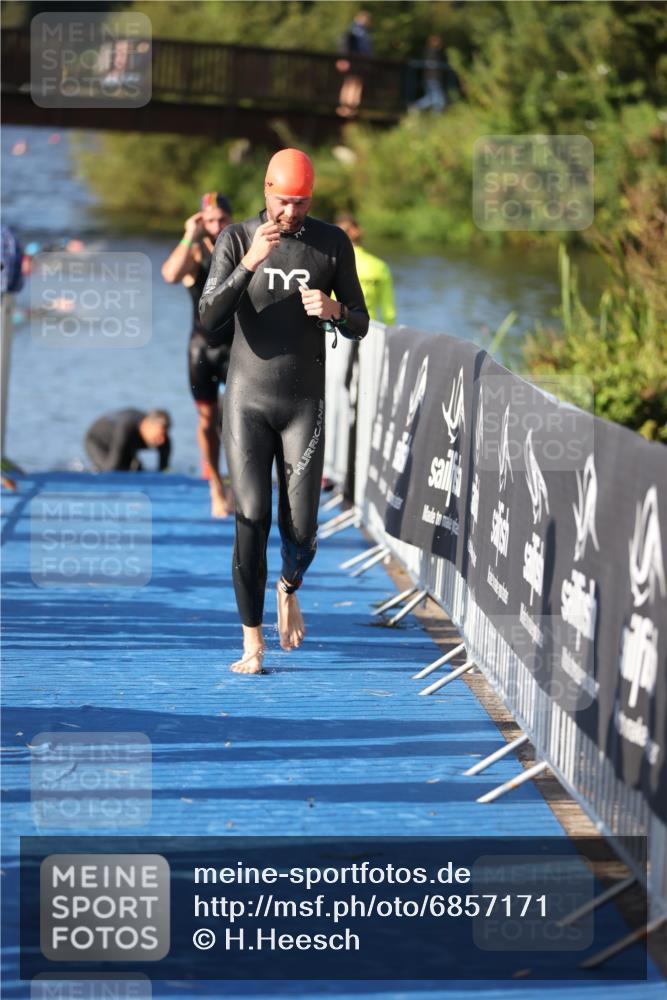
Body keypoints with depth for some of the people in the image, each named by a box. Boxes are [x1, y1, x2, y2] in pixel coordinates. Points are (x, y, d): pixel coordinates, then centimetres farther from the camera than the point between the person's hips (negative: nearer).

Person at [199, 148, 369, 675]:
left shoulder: (333, 243, 0)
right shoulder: (236, 240, -4)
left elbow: (360, 328, 4)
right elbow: (210, 317, -15)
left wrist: (335, 310, -19)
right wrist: (249, 263, -28)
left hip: (305, 404, 1)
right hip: (248, 400, -1)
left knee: (301, 527, -3)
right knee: (252, 520, -7)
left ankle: (289, 589, 32)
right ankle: (252, 642, 0)